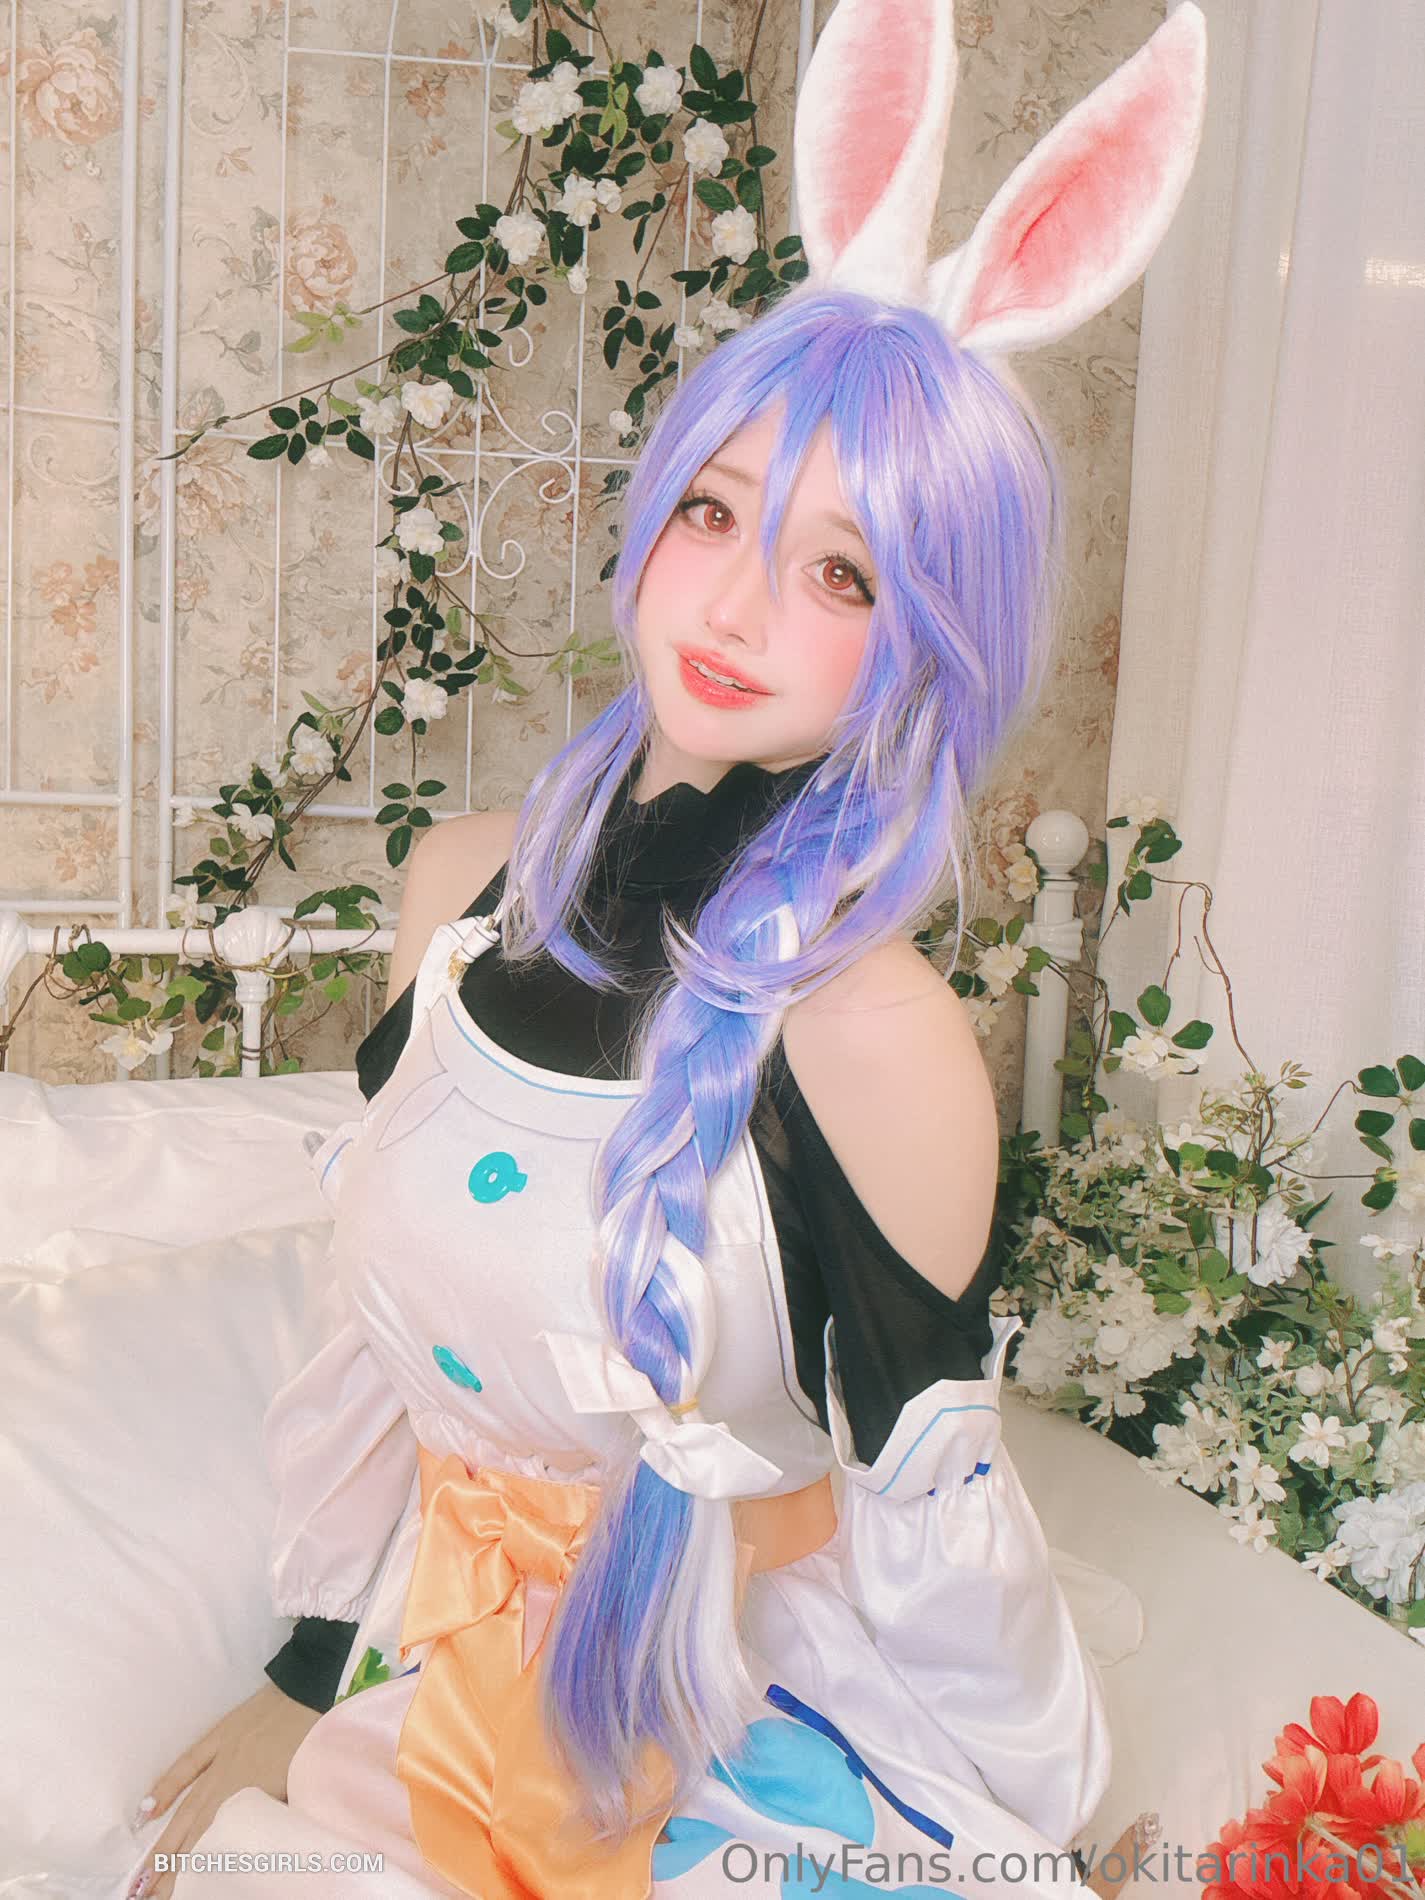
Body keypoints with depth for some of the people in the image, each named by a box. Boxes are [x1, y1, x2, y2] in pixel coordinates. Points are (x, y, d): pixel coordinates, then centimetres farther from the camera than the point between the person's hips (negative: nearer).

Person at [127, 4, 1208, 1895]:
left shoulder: (871, 1041, -27)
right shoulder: (469, 888, -9)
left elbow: (927, 1551, -16)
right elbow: (387, 1321, 3)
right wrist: (303, 1682, 11)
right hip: (446, 1700, 4)